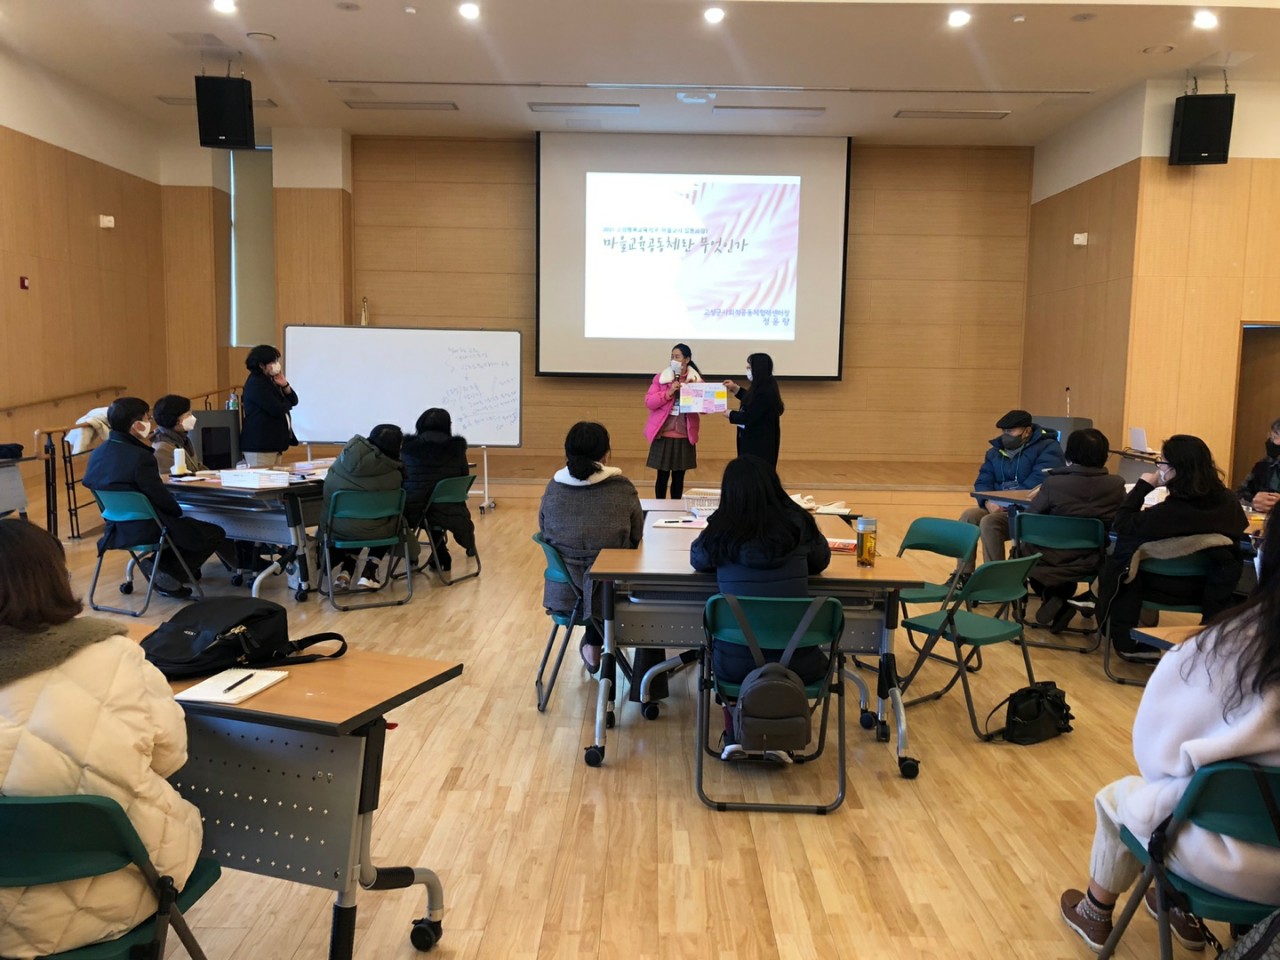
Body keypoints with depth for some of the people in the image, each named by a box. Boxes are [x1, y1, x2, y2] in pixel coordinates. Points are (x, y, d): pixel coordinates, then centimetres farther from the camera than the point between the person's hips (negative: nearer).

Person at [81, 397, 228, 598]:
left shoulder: (96, 455, 1)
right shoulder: (140, 457, -24)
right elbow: (162, 498, -21)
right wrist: (178, 511, 2)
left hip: (117, 530, 9)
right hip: (149, 530, -9)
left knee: (188, 525, 32)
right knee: (215, 533, 6)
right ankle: (169, 572, -1)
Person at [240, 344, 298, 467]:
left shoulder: (270, 381, 16)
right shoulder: (256, 383, -13)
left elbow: (293, 401, 16)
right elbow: (277, 410, -20)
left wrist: (284, 385, -2)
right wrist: (287, 404, 2)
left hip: (273, 443, 10)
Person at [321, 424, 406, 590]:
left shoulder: (348, 454, -5)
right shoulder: (394, 474, -17)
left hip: (335, 527, 4)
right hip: (371, 531, -4)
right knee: (389, 522, 29)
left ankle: (346, 569, 24)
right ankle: (369, 571, 16)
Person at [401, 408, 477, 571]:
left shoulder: (408, 447, 1)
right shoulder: (456, 447, 0)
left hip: (413, 511, 0)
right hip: (447, 512, 0)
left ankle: (440, 556, 35)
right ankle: (440, 556, 50)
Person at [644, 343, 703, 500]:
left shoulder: (696, 380, 4)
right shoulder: (660, 377, 1)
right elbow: (648, 402, -6)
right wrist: (668, 393, -18)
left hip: (684, 435, 1)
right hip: (663, 434, -1)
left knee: (679, 476, 8)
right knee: (662, 476, 2)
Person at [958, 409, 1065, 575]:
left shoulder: (1048, 448, -6)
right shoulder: (995, 451, 16)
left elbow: (1037, 484, -20)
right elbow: (982, 482, 9)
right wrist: (989, 502, -13)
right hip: (999, 508, 7)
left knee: (989, 522, -29)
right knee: (969, 516, -18)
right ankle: (963, 576, -14)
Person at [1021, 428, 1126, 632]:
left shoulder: (1053, 483, -18)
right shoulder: (1116, 485, -11)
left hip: (1056, 562, -2)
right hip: (1095, 565, 2)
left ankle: (1053, 596, 14)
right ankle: (1063, 598, 25)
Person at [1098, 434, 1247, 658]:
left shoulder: (1171, 511, -30)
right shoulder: (1228, 500, -11)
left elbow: (1121, 524, -19)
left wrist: (1143, 486, -13)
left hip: (1172, 587, -6)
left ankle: (1128, 640, 29)